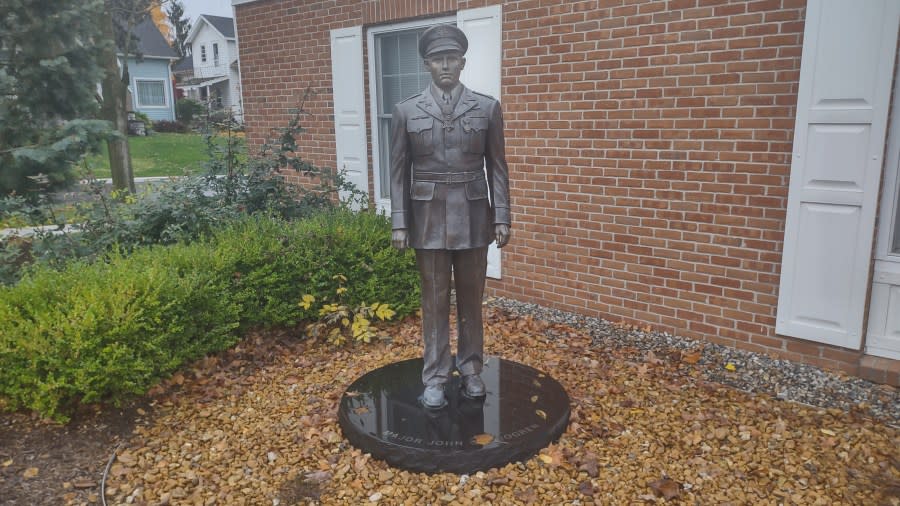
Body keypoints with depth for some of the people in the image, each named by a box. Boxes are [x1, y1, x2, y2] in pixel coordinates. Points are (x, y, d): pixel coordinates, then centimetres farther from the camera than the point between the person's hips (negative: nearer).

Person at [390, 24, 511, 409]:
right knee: (434, 302, 7)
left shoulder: (488, 108, 1)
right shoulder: (406, 112, 1)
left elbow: (497, 167, 2)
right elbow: (399, 171, 1)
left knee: (471, 299, 12)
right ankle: (435, 377, 20)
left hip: (473, 217, 1)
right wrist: (399, 223, -3)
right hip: (428, 218, 0)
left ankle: (470, 369, 28)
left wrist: (501, 217, -3)